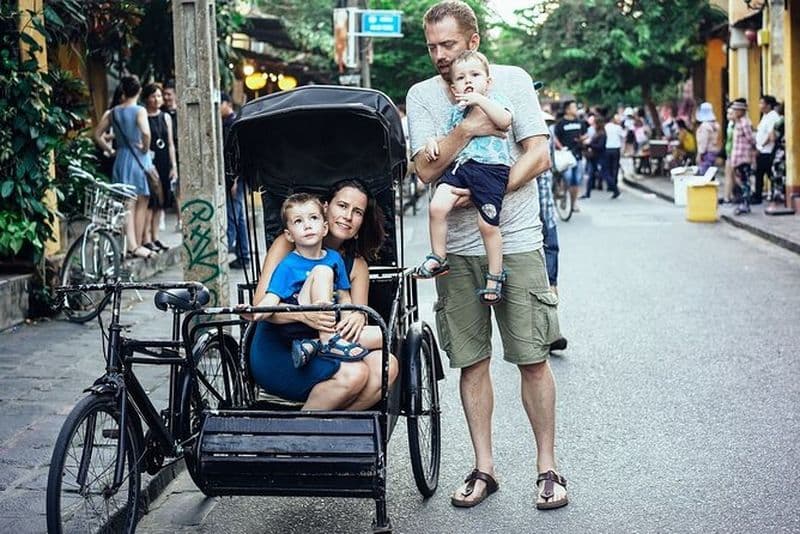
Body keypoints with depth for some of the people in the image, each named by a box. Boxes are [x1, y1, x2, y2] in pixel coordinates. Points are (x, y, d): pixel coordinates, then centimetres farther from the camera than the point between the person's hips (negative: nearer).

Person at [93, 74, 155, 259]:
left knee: (128, 204, 4)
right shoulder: (139, 111, -10)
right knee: (141, 204, 6)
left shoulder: (113, 112, 6)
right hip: (138, 159, -5)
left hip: (120, 159, 5)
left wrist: (109, 149, 16)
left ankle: (132, 245, -2)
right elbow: (146, 133, -26)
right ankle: (138, 245, 9)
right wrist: (145, 148, -10)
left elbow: (97, 135, 8)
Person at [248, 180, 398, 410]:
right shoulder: (288, 245, -3)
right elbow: (260, 305, -11)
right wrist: (303, 315, -30)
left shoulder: (356, 265, 11)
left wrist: (359, 318, -23)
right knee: (353, 372, -29)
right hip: (276, 352, -5)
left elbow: (358, 313, 3)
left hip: (321, 352, 5)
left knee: (385, 365, -22)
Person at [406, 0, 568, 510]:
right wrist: (468, 129, -19)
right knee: (472, 361, 6)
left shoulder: (512, 80, 0)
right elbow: (427, 168, -5)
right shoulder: (422, 95, 5)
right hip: (456, 247, 2)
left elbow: (539, 156, -6)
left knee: (533, 359, 0)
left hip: (515, 241, -2)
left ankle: (548, 466, 13)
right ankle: (484, 467, 17)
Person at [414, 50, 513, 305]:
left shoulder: (495, 100, 10)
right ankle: (438, 258, -1)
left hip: (491, 167, -5)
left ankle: (495, 275, 6)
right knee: (437, 206, -17)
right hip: (460, 166, 5)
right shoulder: (456, 111, 25)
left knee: (488, 223, -10)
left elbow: (505, 121, -11)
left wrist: (479, 100, -12)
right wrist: (432, 141, 9)